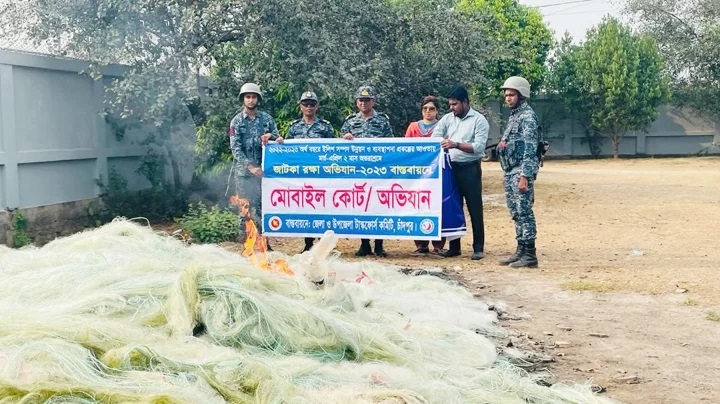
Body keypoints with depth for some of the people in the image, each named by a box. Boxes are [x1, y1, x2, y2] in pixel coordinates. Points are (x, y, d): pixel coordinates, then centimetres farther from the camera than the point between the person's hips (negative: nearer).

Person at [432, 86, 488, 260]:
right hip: (451, 168, 4)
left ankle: (478, 248, 7)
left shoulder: (479, 120, -5)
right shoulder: (447, 119, 8)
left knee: (475, 209, 0)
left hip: (470, 169, -4)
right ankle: (454, 246, 19)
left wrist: (456, 144, -25)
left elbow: (479, 147, -15)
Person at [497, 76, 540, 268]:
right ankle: (521, 250, 17)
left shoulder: (527, 116, -11)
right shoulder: (513, 116, 18)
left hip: (521, 172, -10)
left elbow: (530, 149, -18)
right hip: (510, 172, 10)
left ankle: (529, 254, -5)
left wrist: (524, 176, -23)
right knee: (516, 213, 11)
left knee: (524, 213, -8)